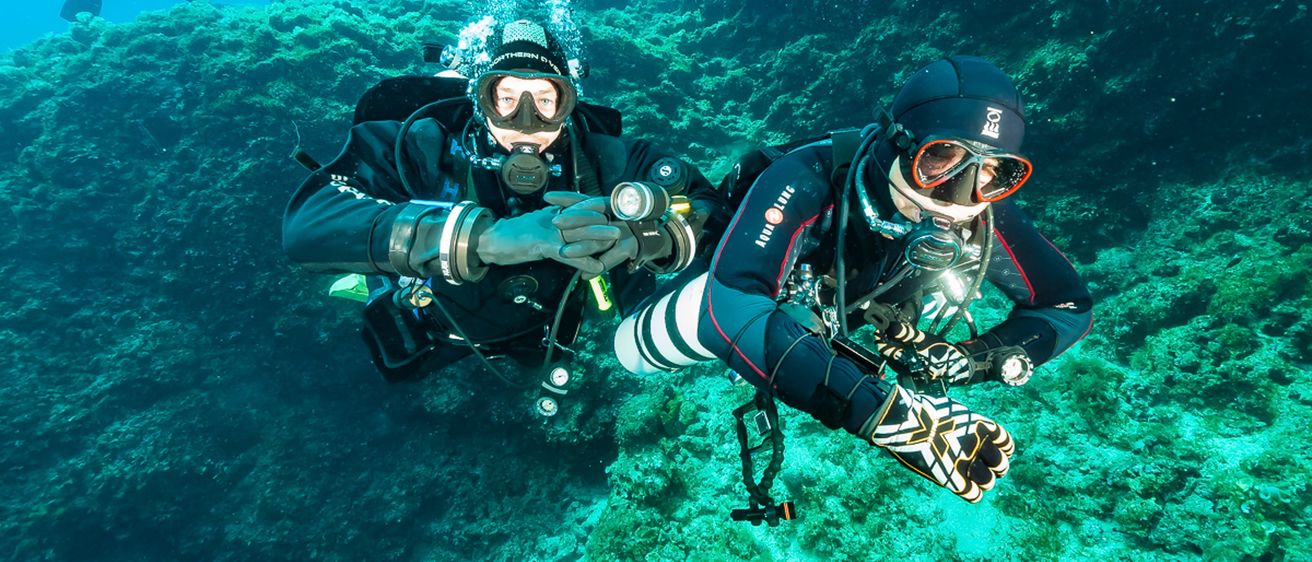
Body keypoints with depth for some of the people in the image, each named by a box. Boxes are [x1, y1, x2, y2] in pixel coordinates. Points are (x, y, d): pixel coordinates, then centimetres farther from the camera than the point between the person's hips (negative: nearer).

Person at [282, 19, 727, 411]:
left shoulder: (596, 158, -29)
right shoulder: (426, 147, -36)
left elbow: (708, 209, -30)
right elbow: (306, 222, -49)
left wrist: (636, 237, -54)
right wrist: (484, 237, -62)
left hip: (544, 336, 2)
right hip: (431, 339, -1)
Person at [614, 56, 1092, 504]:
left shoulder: (985, 217, -33)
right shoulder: (809, 180, -47)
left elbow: (1068, 304, -18)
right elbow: (730, 307, -60)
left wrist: (979, 359, -38)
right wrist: (877, 410, -68)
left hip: (848, 311, 4)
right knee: (634, 352, -6)